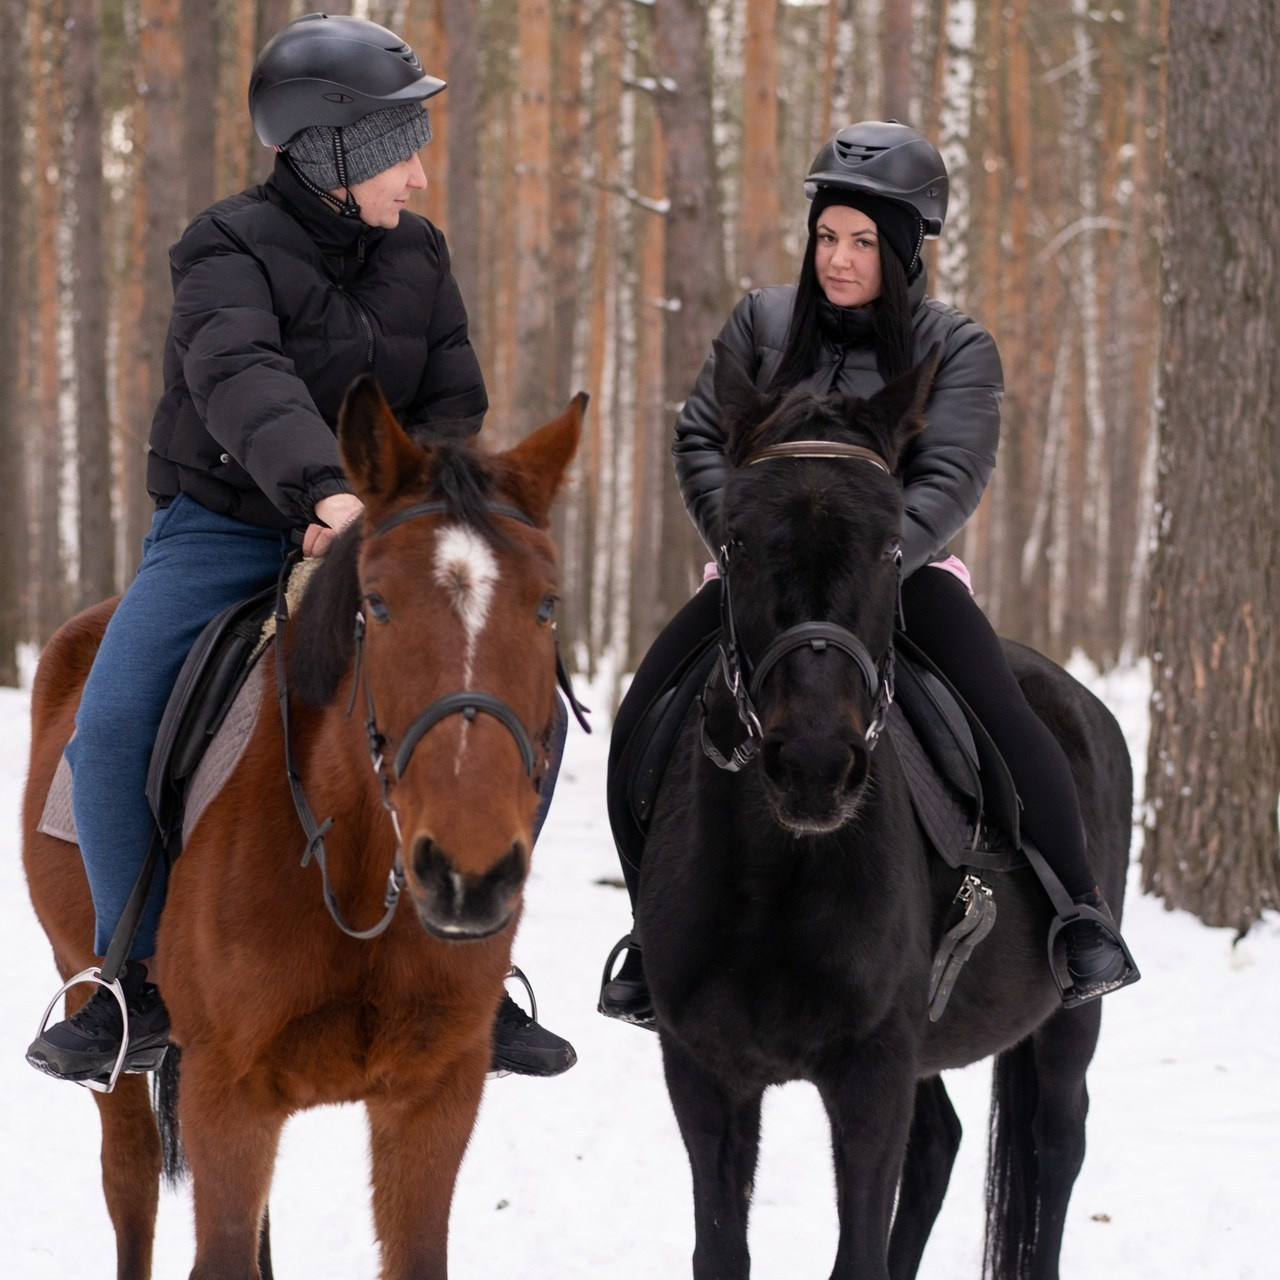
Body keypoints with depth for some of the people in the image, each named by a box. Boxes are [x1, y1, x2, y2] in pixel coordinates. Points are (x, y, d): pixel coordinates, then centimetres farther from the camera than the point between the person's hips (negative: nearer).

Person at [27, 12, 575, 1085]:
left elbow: (455, 404, 5)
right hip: (224, 528, -4)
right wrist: (324, 487, -53)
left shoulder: (417, 254, 4)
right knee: (112, 727, -24)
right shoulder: (232, 255, -15)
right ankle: (138, 983, -6)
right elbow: (244, 381, -34)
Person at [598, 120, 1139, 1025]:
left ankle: (1083, 917, -9)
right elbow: (701, 441, 1)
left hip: (901, 571, -3)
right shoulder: (764, 322, 4)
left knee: (1006, 721, -24)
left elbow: (950, 481, -14)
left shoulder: (956, 349, -3)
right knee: (640, 731, -12)